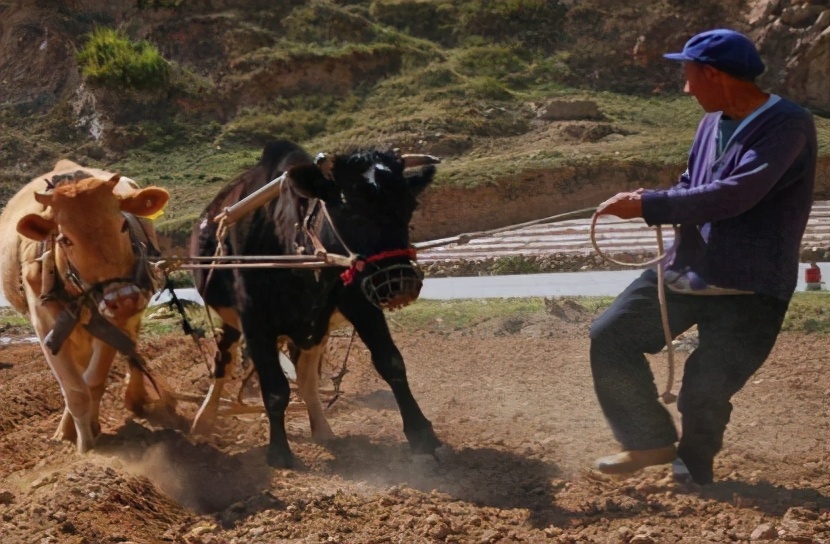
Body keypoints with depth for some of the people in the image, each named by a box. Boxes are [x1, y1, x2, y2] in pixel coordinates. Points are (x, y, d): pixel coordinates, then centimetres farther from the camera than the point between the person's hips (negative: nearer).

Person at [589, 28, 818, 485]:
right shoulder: (713, 121, 6)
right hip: (684, 271, 7)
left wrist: (647, 205, -24)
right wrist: (648, 204, -8)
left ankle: (691, 474, 24)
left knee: (705, 392, -6)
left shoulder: (788, 125, -18)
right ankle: (652, 441, 18)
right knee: (609, 337, 0)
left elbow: (733, 195, -28)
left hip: (749, 291, -7)